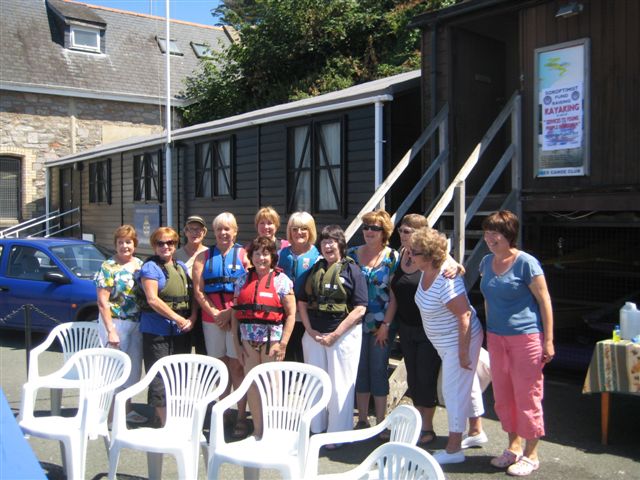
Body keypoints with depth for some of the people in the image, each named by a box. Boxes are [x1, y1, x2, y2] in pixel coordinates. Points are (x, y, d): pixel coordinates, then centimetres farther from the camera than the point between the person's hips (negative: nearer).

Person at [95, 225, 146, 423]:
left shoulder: (140, 264, 8)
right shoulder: (108, 267, -9)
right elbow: (102, 302, -13)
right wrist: (111, 331, -18)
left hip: (137, 323, 6)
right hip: (116, 323, -6)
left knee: (134, 368, 14)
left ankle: (127, 408, 29)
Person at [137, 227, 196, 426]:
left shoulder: (182, 267, 16)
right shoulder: (150, 267, -4)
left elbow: (192, 295, 16)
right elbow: (152, 299, -14)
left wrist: (192, 318, -2)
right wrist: (178, 318, -15)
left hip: (181, 331, 6)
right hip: (157, 330, -6)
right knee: (159, 376, -4)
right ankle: (163, 421, 5)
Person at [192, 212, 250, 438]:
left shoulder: (243, 255, 4)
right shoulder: (204, 256, 11)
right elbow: (198, 290, 5)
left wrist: (230, 312, -11)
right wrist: (214, 313, -5)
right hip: (212, 318, 3)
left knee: (236, 366, -4)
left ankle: (241, 417, 1)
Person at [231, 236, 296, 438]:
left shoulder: (281, 280, -2)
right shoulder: (243, 280, 10)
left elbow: (291, 314, -5)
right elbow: (235, 313, 11)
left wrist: (282, 344, -11)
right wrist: (236, 343, 5)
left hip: (271, 341, -4)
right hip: (248, 342, 4)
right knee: (251, 387, 9)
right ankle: (257, 430, 23)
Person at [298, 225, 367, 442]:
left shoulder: (352, 270, -4)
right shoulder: (315, 269, 11)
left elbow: (360, 309, -11)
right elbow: (302, 302, 12)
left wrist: (335, 335, -15)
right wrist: (310, 330, -3)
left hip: (343, 334, -5)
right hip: (313, 334, 5)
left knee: (340, 386, 1)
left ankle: (337, 434, 13)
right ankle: (316, 429, 26)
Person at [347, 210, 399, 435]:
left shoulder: (393, 257, -3)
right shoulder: (352, 254, 5)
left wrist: (386, 324, -9)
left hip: (380, 324, -2)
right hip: (357, 321, 3)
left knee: (379, 370, 2)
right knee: (360, 370, 9)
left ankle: (381, 422, 15)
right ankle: (362, 419, 22)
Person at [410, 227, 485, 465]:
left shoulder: (446, 281, -30)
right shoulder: (426, 272, -3)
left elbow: (464, 316, -30)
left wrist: (463, 352, -26)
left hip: (460, 341, -9)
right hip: (444, 343, 9)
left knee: (454, 390, -2)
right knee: (467, 384, 21)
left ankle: (453, 449, 9)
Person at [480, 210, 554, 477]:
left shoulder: (526, 263, -12)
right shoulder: (487, 262, 8)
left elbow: (544, 301, -9)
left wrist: (548, 340, -12)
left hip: (525, 337, -7)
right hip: (496, 337, 7)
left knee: (527, 396, 1)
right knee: (503, 395, 12)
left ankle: (531, 455, 15)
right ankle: (514, 447, 28)